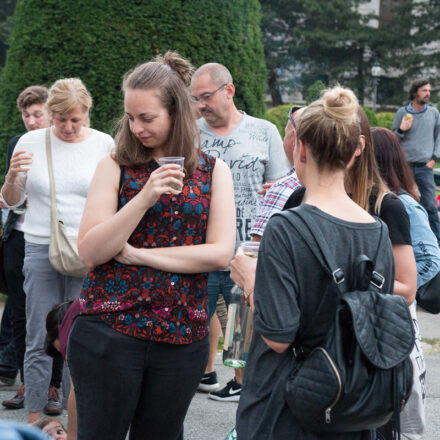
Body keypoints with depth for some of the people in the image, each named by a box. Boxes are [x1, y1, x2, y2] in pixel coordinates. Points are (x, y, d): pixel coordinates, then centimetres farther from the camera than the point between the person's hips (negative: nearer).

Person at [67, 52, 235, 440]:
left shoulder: (214, 172, 6)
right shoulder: (116, 167, 2)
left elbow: (221, 252, -5)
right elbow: (89, 251, -8)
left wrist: (137, 253, -9)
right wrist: (145, 197, -19)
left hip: (182, 335, 2)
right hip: (109, 331, -2)